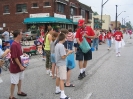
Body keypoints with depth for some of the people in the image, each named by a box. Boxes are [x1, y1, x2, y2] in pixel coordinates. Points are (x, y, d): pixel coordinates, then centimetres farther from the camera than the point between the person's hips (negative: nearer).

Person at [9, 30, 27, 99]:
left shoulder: (18, 43, 6)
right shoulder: (14, 45, -24)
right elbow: (15, 57, -24)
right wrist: (20, 66, -20)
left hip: (20, 66, 9)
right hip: (15, 67, -9)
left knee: (20, 79, 22)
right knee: (14, 82, 2)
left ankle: (19, 92, 40)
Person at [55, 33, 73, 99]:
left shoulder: (57, 45, 7)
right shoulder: (61, 46, -21)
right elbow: (63, 57, -23)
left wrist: (65, 51, 14)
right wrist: (68, 53, -11)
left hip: (58, 63, 9)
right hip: (62, 64, -9)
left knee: (58, 77, 20)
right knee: (62, 79, -8)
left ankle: (57, 90, 35)